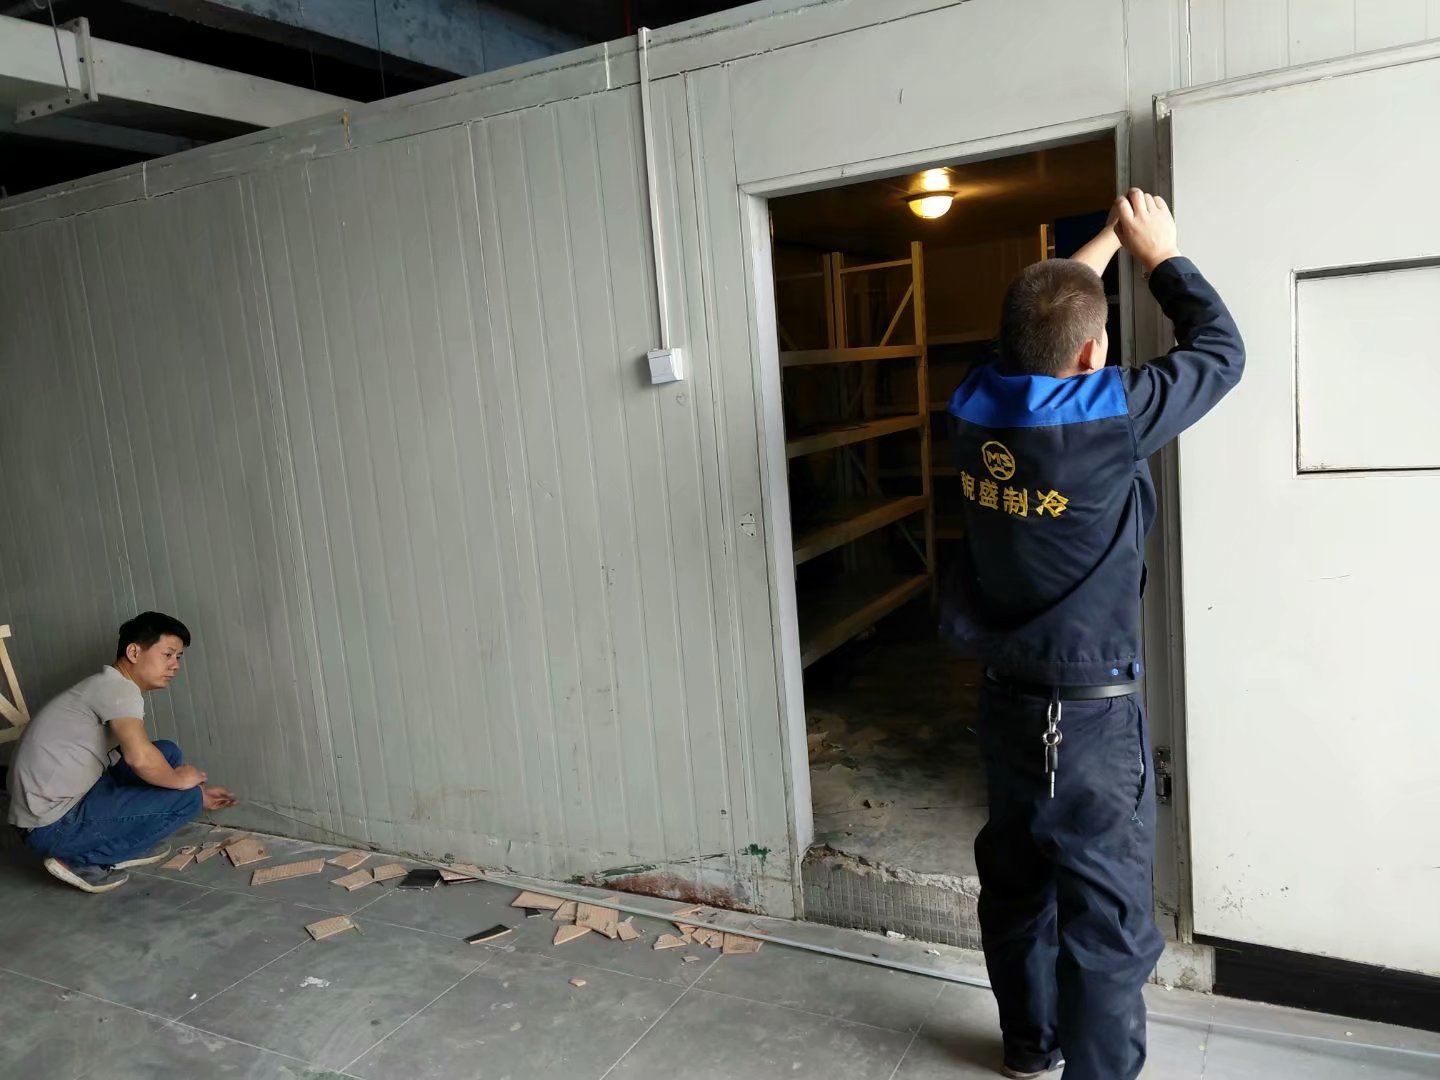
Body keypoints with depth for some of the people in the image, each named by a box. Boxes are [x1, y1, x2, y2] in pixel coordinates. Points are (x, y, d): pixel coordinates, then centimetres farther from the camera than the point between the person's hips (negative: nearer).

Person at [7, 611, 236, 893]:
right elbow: (140, 758, -32)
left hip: (68, 803, 9)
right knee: (185, 797, -11)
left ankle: (120, 847, 14)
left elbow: (137, 756, 24)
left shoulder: (107, 689, 14)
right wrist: (179, 781, -12)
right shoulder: (117, 687, -16)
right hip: (54, 824, -9)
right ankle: (80, 861, -3)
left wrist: (199, 790, 22)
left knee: (167, 753, 10)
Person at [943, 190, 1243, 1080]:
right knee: (1111, 919, 6)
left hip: (1006, 700, 7)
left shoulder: (976, 408, -4)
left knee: (1017, 881, 21)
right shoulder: (1109, 415, -20)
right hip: (1092, 714, -7)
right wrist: (1162, 255, 10)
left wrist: (1104, 244, 25)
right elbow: (1222, 350, -2)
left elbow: (1038, 322, 17)